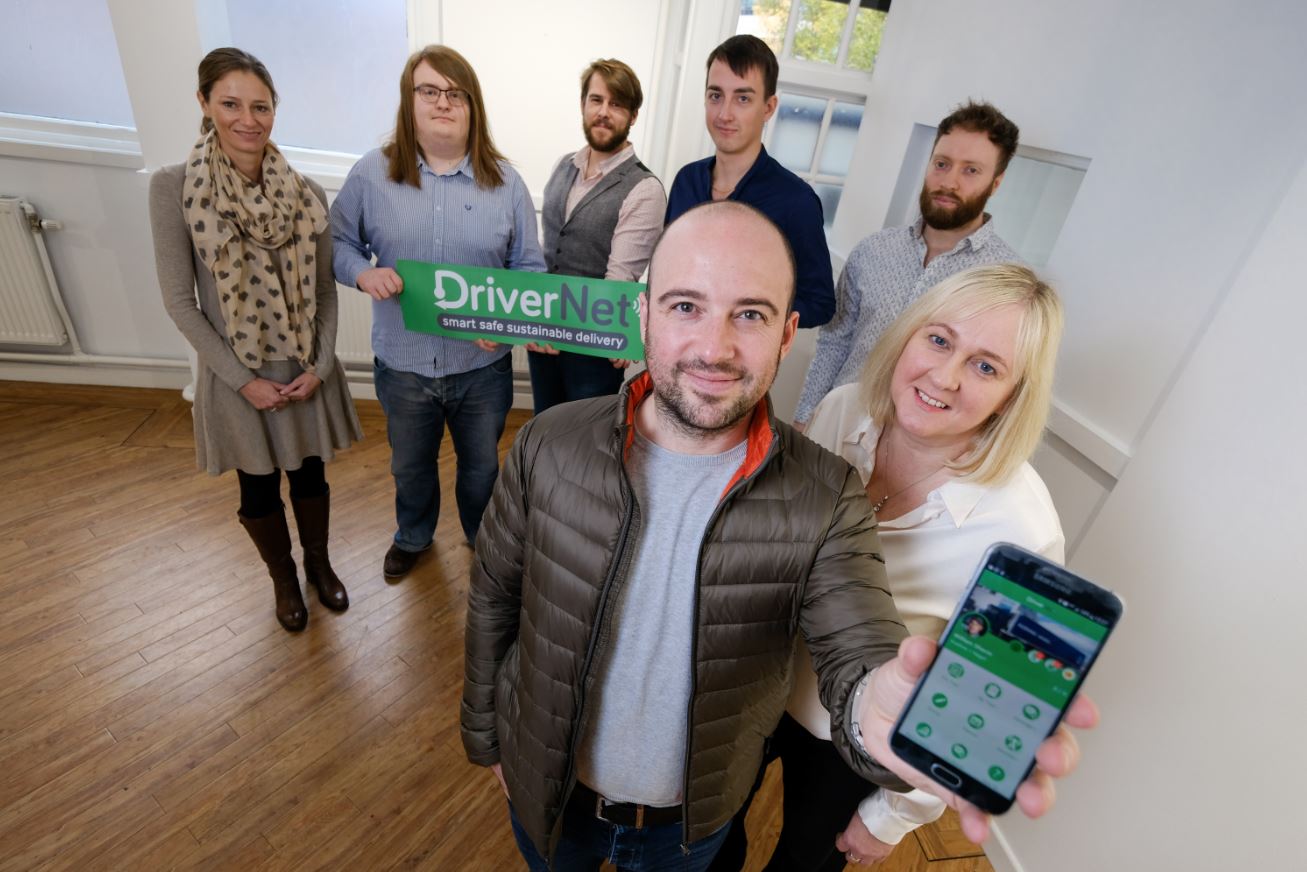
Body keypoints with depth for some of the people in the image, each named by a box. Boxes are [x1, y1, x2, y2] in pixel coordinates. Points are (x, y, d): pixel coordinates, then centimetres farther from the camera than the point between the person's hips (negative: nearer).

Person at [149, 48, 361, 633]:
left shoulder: (305, 193, -5)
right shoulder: (173, 188, -11)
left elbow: (325, 289, 0)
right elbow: (180, 302, -9)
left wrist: (319, 366, -9)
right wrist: (244, 379, -13)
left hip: (307, 370, 1)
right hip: (236, 375, -1)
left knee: (309, 473, 18)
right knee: (258, 487, 16)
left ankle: (319, 563, 43)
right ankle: (283, 579, 41)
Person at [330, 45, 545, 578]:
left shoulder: (505, 181, -5)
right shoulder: (372, 173, -4)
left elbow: (529, 268, -3)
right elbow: (338, 243, 5)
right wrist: (363, 273, -17)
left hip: (483, 365, 0)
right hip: (402, 363, 1)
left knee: (481, 467, 20)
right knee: (410, 465, 24)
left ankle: (483, 540, 50)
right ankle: (413, 536, 54)